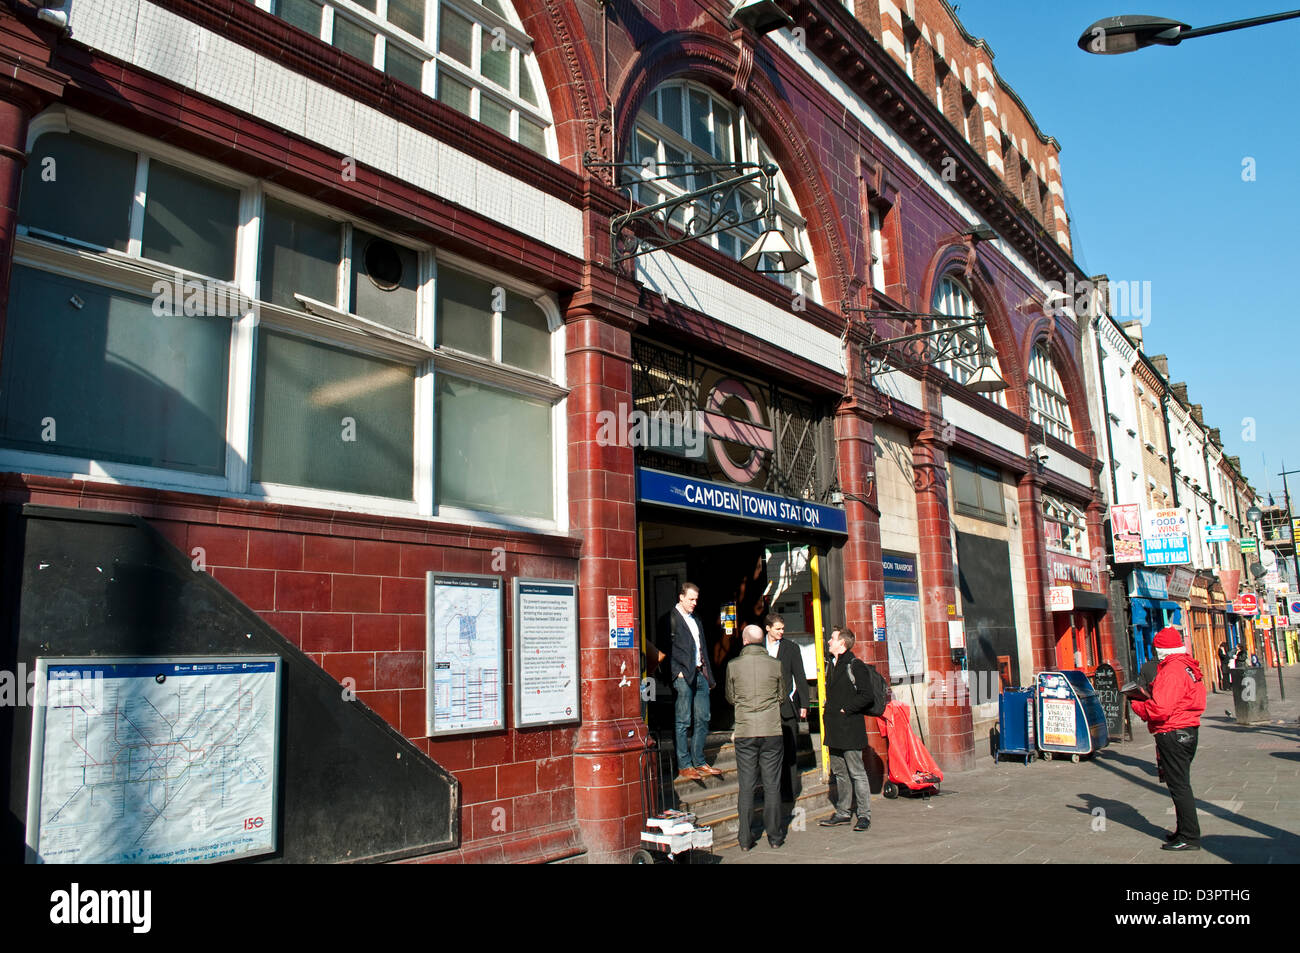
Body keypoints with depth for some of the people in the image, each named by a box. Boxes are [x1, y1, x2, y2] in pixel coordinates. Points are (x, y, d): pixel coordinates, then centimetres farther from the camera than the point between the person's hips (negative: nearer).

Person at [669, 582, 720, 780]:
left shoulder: (696, 620, 19)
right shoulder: (671, 619, -6)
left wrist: (708, 675, 15)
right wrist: (677, 672, -16)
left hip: (700, 674, 8)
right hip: (683, 676, -8)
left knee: (703, 719, 9)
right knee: (683, 721, -3)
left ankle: (698, 761, 18)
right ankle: (683, 766, 3)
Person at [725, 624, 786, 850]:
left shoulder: (733, 666, -3)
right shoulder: (775, 665, -2)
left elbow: (730, 697, 8)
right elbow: (781, 696, 10)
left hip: (745, 732, 0)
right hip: (772, 731, 1)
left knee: (746, 785, 5)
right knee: (772, 784, 8)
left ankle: (745, 839, 8)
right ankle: (775, 835, 15)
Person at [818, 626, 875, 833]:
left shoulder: (855, 666, -10)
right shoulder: (832, 666, 16)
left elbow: (867, 697, -15)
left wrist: (845, 710, -13)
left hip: (850, 729, -9)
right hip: (834, 730, 9)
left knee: (857, 773, -3)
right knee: (840, 773, 14)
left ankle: (864, 815, 4)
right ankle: (843, 812, 21)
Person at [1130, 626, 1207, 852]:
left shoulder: (1172, 670, -21)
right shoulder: (1187, 666, 11)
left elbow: (1160, 710, -26)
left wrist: (1137, 706, -9)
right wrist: (1151, 694, 7)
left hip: (1173, 735, -10)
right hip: (1188, 731, 10)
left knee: (1179, 786, -2)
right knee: (1181, 784, 19)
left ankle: (1189, 837, 3)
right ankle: (1185, 830, 28)